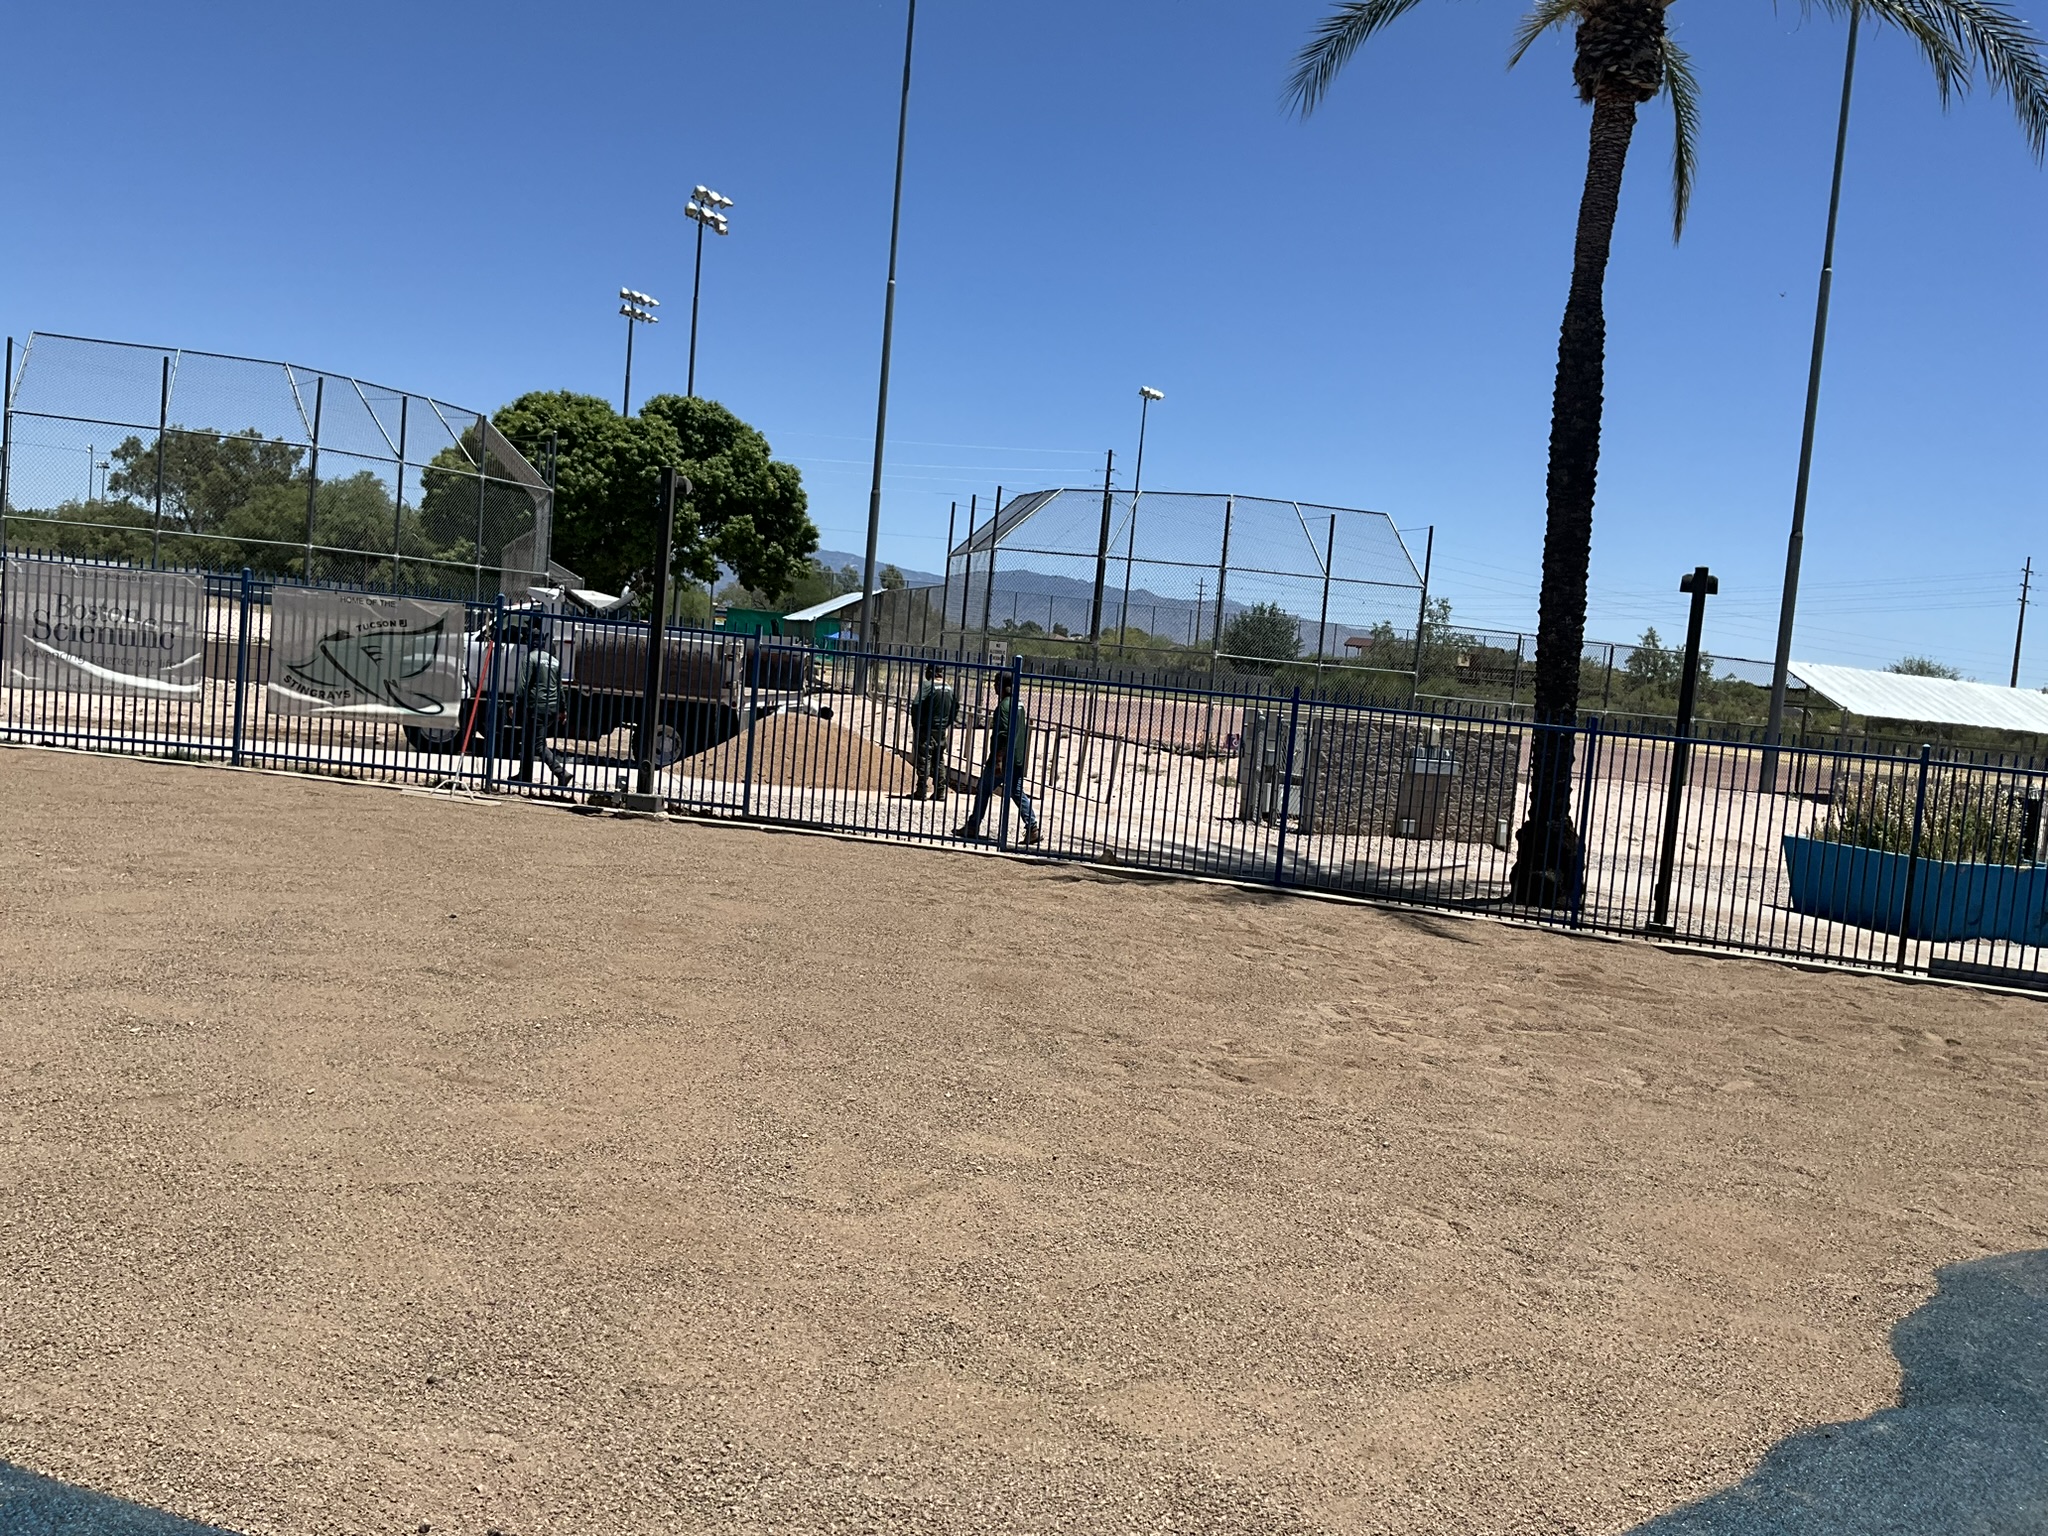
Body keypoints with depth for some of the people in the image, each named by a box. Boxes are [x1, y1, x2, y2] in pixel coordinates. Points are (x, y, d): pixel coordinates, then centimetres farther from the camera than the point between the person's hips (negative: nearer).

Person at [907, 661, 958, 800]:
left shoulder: (927, 685, -12)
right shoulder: (950, 688, 7)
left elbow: (916, 706, -14)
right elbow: (955, 709, 11)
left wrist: (915, 726, -4)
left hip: (927, 730, -6)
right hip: (942, 731, 6)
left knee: (924, 759, -3)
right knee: (939, 760, 12)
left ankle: (921, 791, -5)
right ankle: (940, 792, 12)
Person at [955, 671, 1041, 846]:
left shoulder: (1004, 706, -15)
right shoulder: (1019, 705, 13)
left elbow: (1004, 735, -22)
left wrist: (998, 759, -23)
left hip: (1003, 759, -8)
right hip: (1018, 759, 8)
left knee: (983, 790, 3)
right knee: (1017, 793, 10)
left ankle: (972, 827, 10)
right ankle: (1032, 828, 0)